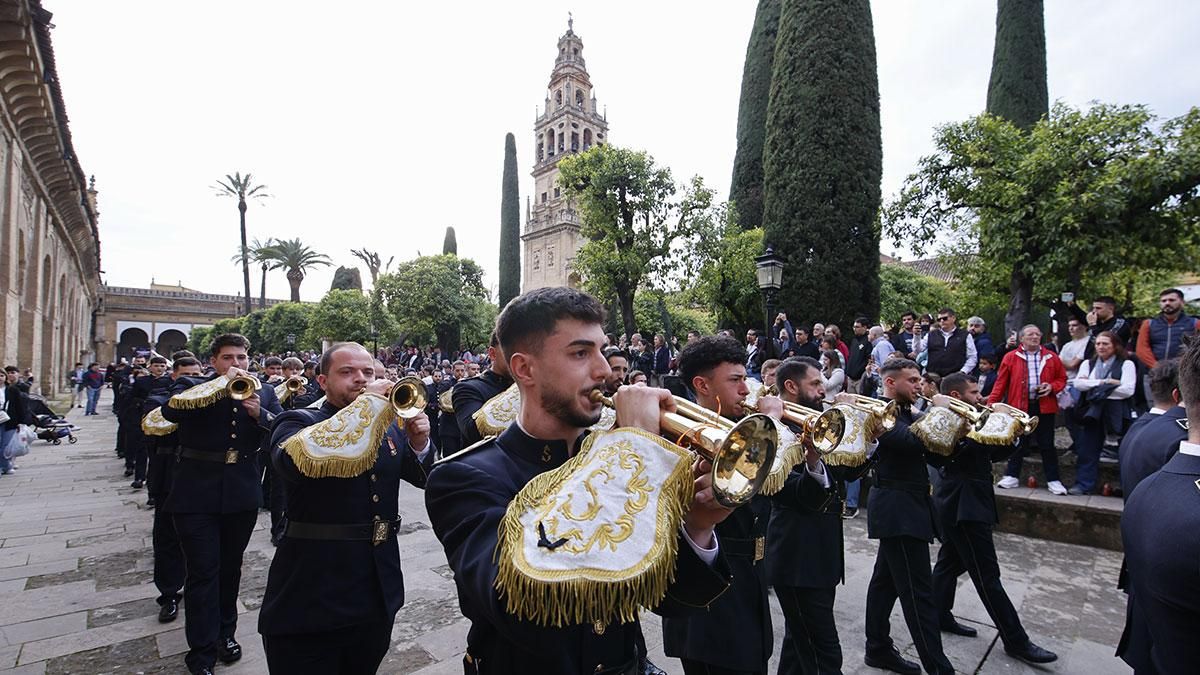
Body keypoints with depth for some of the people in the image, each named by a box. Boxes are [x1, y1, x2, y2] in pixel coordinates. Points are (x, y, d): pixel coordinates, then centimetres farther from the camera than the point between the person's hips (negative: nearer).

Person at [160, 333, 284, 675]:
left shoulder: (264, 392, 5)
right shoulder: (192, 386, 0)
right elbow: (171, 410, -21)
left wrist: (259, 413, -21)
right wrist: (221, 385, -25)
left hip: (241, 495, 2)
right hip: (198, 494, -2)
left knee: (230, 569, 17)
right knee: (203, 573, 1)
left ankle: (225, 632, 35)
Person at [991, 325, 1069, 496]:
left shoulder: (1051, 357, 7)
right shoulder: (1011, 357, 1)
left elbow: (1062, 378, 13)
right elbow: (1001, 382, -1)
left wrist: (1052, 387, -8)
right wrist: (991, 402, -8)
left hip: (1044, 407, 1)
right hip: (1019, 406, -1)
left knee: (1047, 444, 6)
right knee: (1018, 442, 7)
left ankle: (1053, 480, 15)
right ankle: (1012, 476, 16)